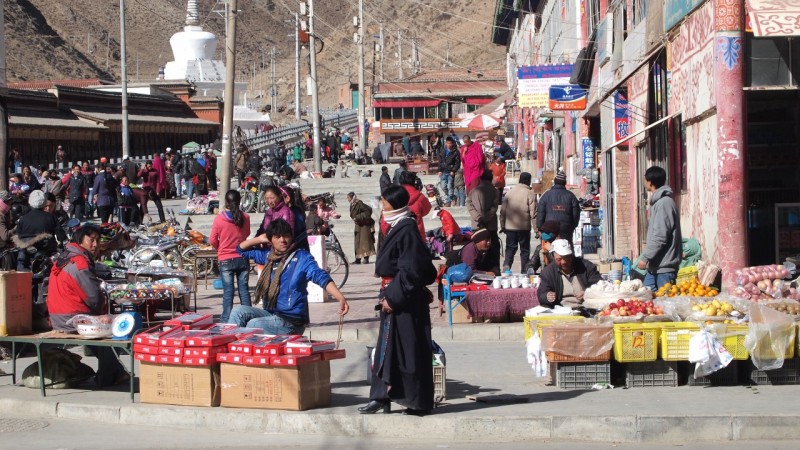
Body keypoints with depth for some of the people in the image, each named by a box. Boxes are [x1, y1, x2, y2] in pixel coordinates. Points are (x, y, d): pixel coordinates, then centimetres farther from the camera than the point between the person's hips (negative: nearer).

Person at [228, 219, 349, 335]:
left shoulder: (301, 257, -6)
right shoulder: (268, 255, 12)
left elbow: (321, 277, -21)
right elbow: (241, 249, 26)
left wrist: (340, 298, -37)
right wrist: (260, 239, 9)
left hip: (292, 320, -6)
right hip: (270, 313, 6)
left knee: (253, 325, -27)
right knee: (239, 311, -16)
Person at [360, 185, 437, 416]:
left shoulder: (406, 231, -16)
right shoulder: (399, 229, 13)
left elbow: (409, 271, -21)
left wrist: (393, 297, -19)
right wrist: (389, 295, 16)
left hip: (406, 302, -10)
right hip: (396, 297, 10)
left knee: (408, 349, -4)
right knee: (387, 347, 12)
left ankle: (417, 402, 4)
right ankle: (381, 397, 17)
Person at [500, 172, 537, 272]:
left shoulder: (509, 192, 5)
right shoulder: (530, 194, -8)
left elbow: (502, 211, 7)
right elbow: (533, 213, -11)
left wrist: (502, 226, 16)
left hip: (510, 227, 3)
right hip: (524, 227, -3)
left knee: (510, 248, 11)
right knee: (525, 250, 9)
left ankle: (506, 265, -12)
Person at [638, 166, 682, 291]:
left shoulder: (664, 203, -16)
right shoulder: (658, 201, 15)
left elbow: (660, 237, -22)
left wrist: (645, 257, -19)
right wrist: (648, 256, 19)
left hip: (664, 266, -10)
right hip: (655, 264, 10)